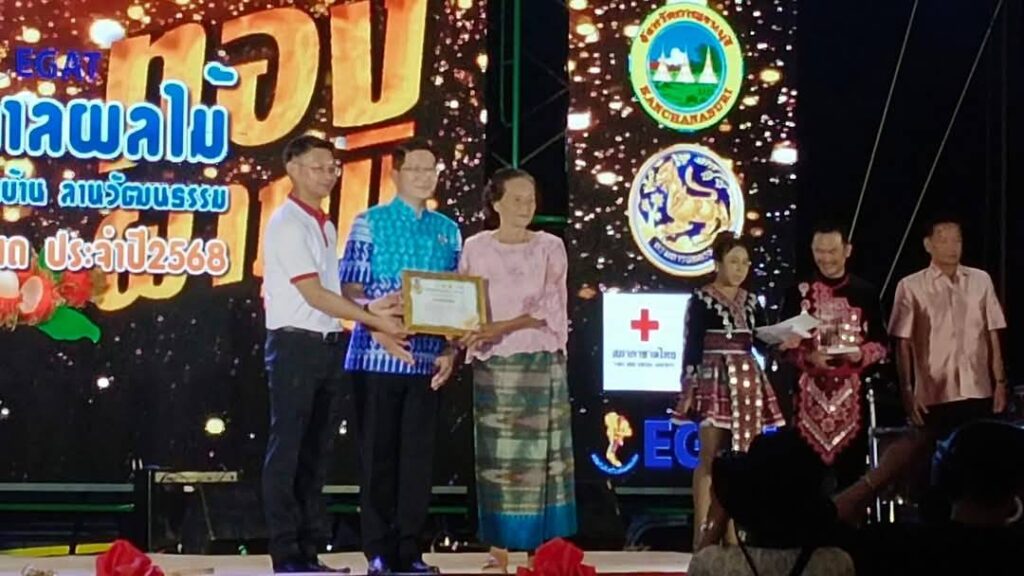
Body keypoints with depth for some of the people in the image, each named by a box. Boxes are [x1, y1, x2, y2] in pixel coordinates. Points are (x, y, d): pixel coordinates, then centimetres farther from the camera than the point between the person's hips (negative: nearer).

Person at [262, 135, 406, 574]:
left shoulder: (325, 225, 16)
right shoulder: (287, 223, -10)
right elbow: (314, 295, -15)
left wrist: (368, 309, -4)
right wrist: (373, 319, -15)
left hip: (329, 344, 8)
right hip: (295, 344, -8)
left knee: (316, 451, 10)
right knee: (287, 450, -4)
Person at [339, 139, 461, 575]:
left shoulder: (448, 230, 13)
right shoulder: (370, 223, 1)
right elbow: (351, 289, -4)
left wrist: (450, 351, 1)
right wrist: (382, 333, -18)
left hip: (427, 358, 4)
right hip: (378, 355, -4)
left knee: (418, 454, 5)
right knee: (378, 453, 1)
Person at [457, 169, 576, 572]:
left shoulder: (550, 247, 3)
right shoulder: (476, 248, 5)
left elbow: (548, 308, -7)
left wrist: (501, 327, -20)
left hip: (542, 364, 0)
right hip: (493, 366, 0)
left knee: (541, 456, -1)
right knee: (497, 458, -1)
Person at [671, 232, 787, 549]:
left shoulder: (752, 303, 13)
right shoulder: (701, 300, -3)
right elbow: (692, 346, -7)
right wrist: (688, 388, -12)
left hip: (747, 382, 5)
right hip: (715, 380, -5)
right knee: (711, 458, -5)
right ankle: (703, 531, -2)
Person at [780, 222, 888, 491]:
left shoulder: (865, 293, 7)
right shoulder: (798, 293, 5)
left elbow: (881, 345, 8)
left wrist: (862, 354, -13)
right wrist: (807, 357, -15)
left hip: (851, 391, 1)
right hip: (810, 390, -1)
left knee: (851, 465, 1)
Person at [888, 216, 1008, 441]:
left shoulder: (981, 281, 6)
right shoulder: (911, 287, -2)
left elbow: (992, 335, 9)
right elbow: (903, 344, -1)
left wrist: (1000, 382, 5)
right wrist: (907, 392, -5)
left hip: (978, 394, 3)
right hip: (935, 397, -2)